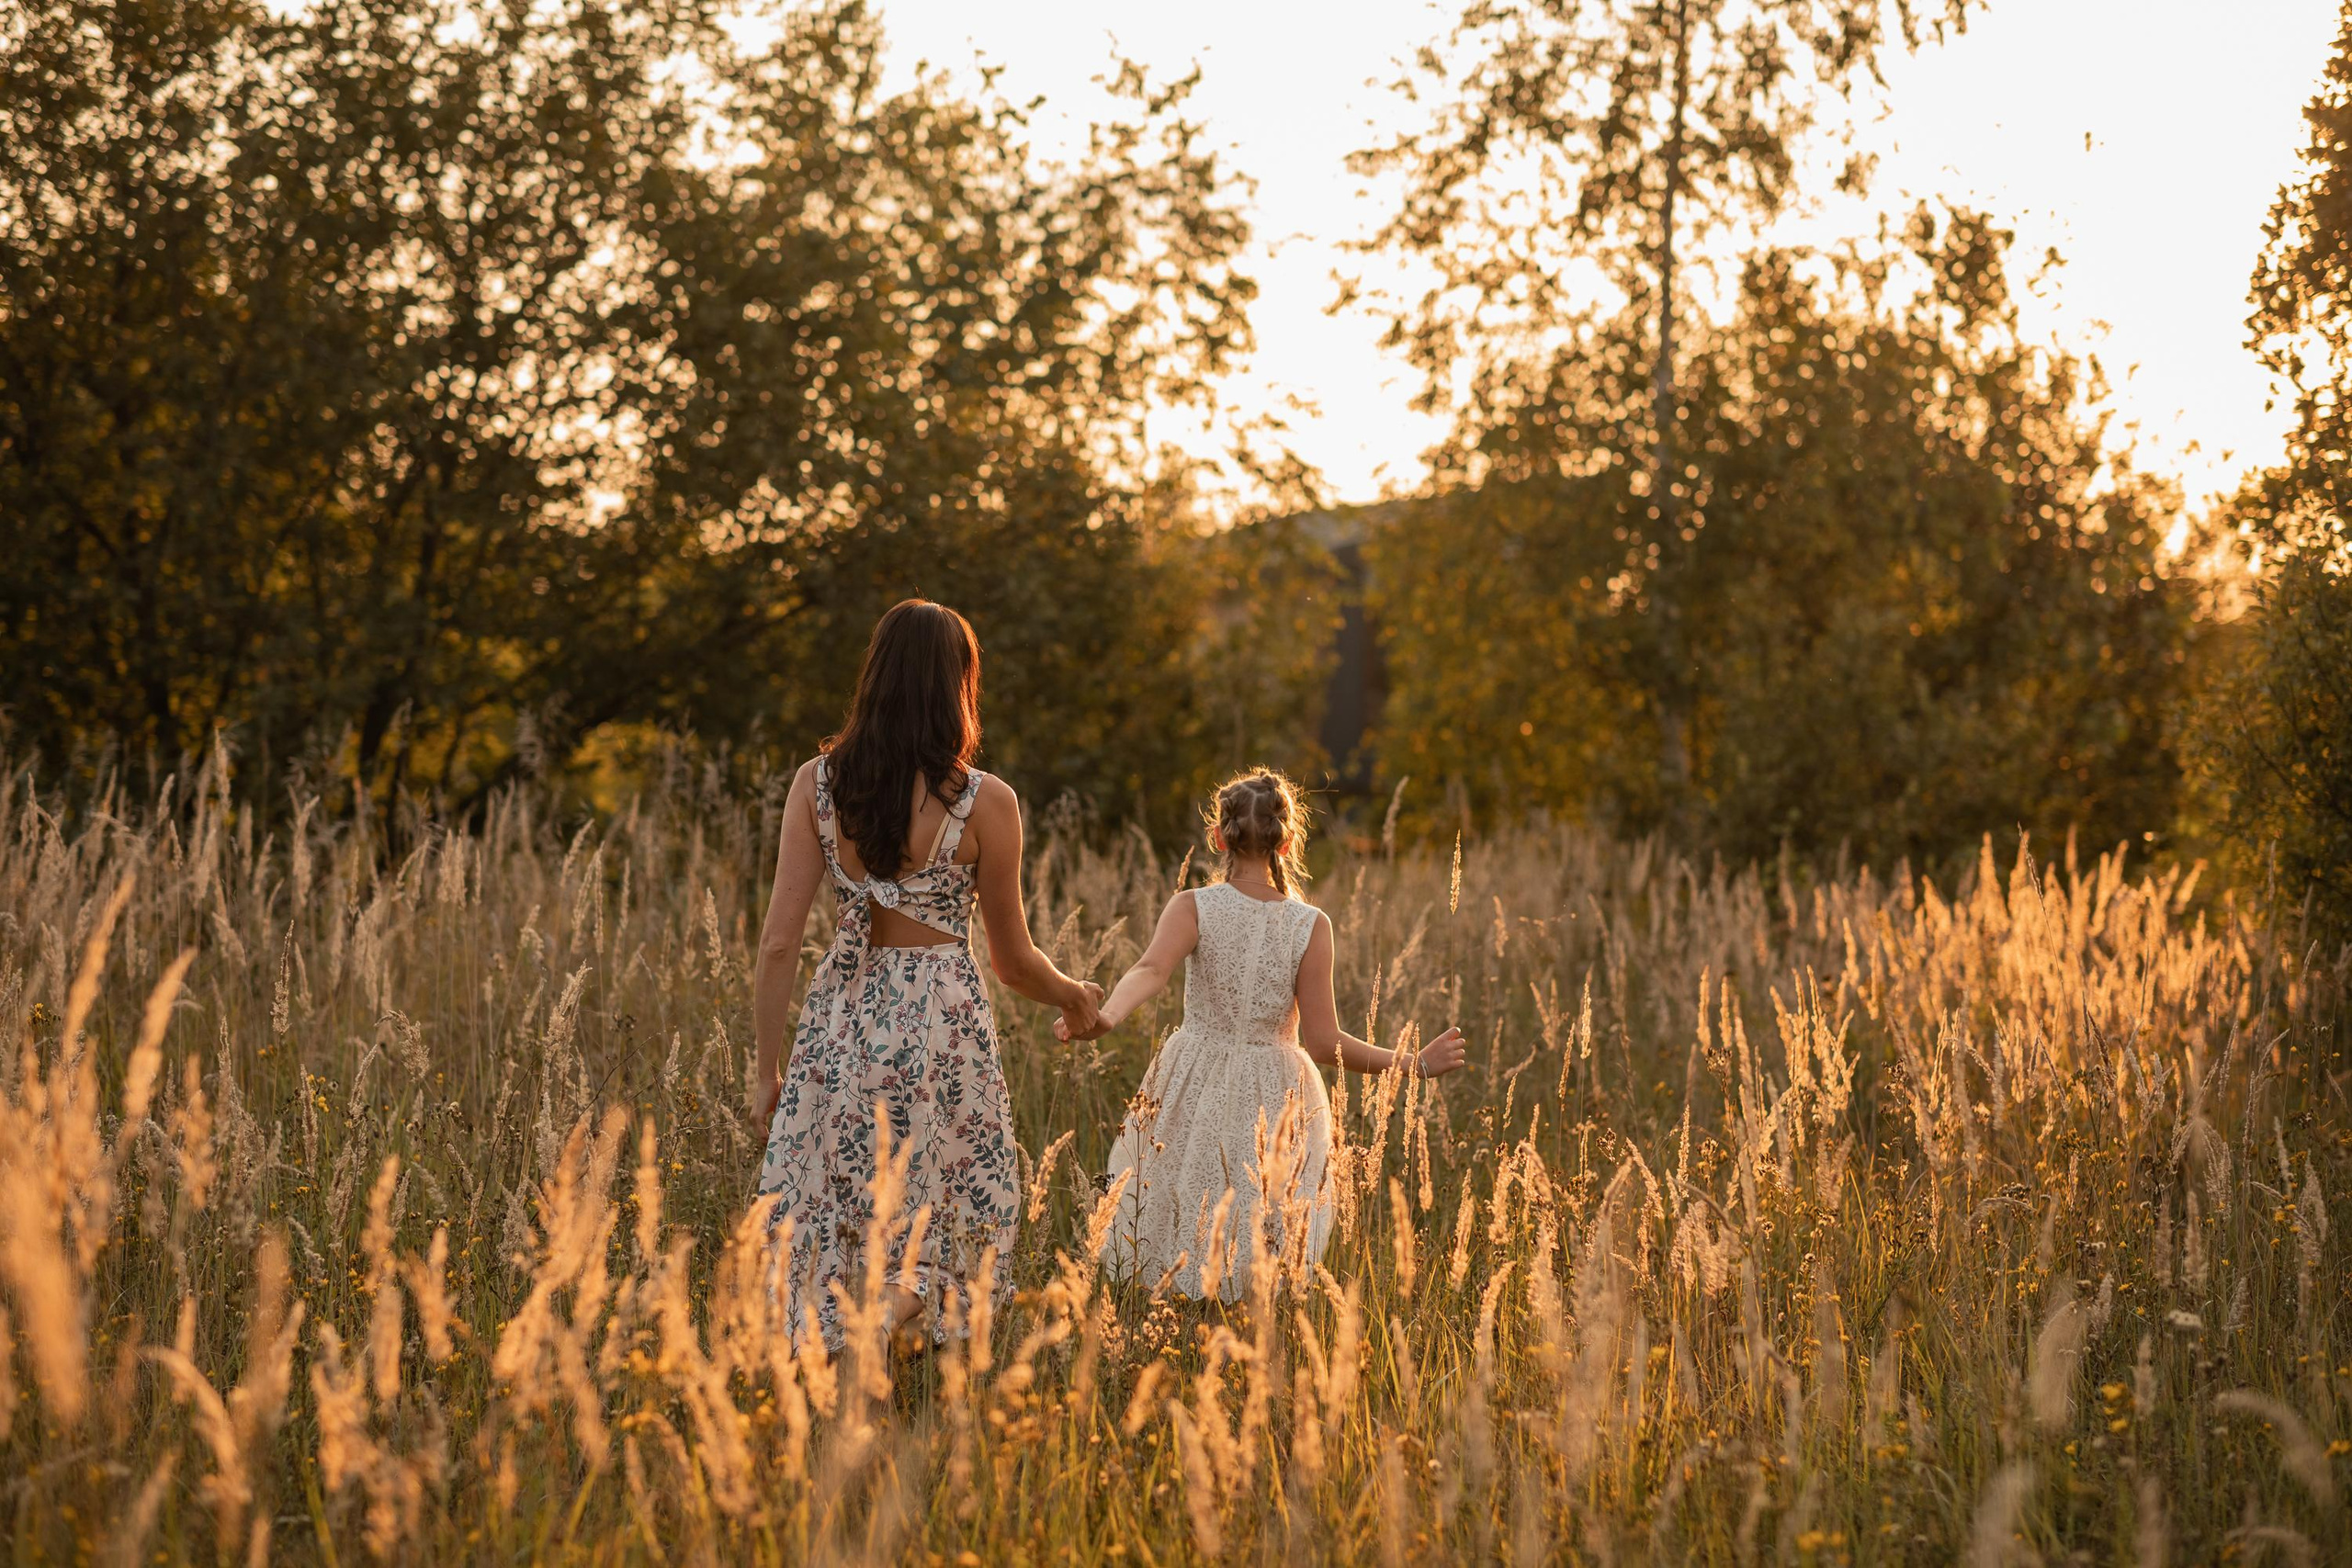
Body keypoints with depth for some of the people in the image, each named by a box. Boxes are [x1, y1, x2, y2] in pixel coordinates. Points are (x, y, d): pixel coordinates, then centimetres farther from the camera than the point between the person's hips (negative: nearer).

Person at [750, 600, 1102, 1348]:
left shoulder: (816, 783, -1)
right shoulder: (985, 803, -8)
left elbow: (777, 943, -3)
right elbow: (1014, 961, 1)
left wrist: (766, 1067, 6)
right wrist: (1076, 996, 22)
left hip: (839, 1014, 3)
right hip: (941, 1021, -3)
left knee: (827, 1236, 12)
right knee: (929, 1249, 7)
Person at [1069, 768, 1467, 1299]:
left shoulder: (1193, 908, -8)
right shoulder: (1310, 927, -8)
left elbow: (1151, 970, -28)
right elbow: (1324, 1043, -10)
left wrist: (1105, 1016, -43)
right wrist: (1415, 1064, -2)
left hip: (1196, 1096, 0)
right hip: (1277, 1098, 0)